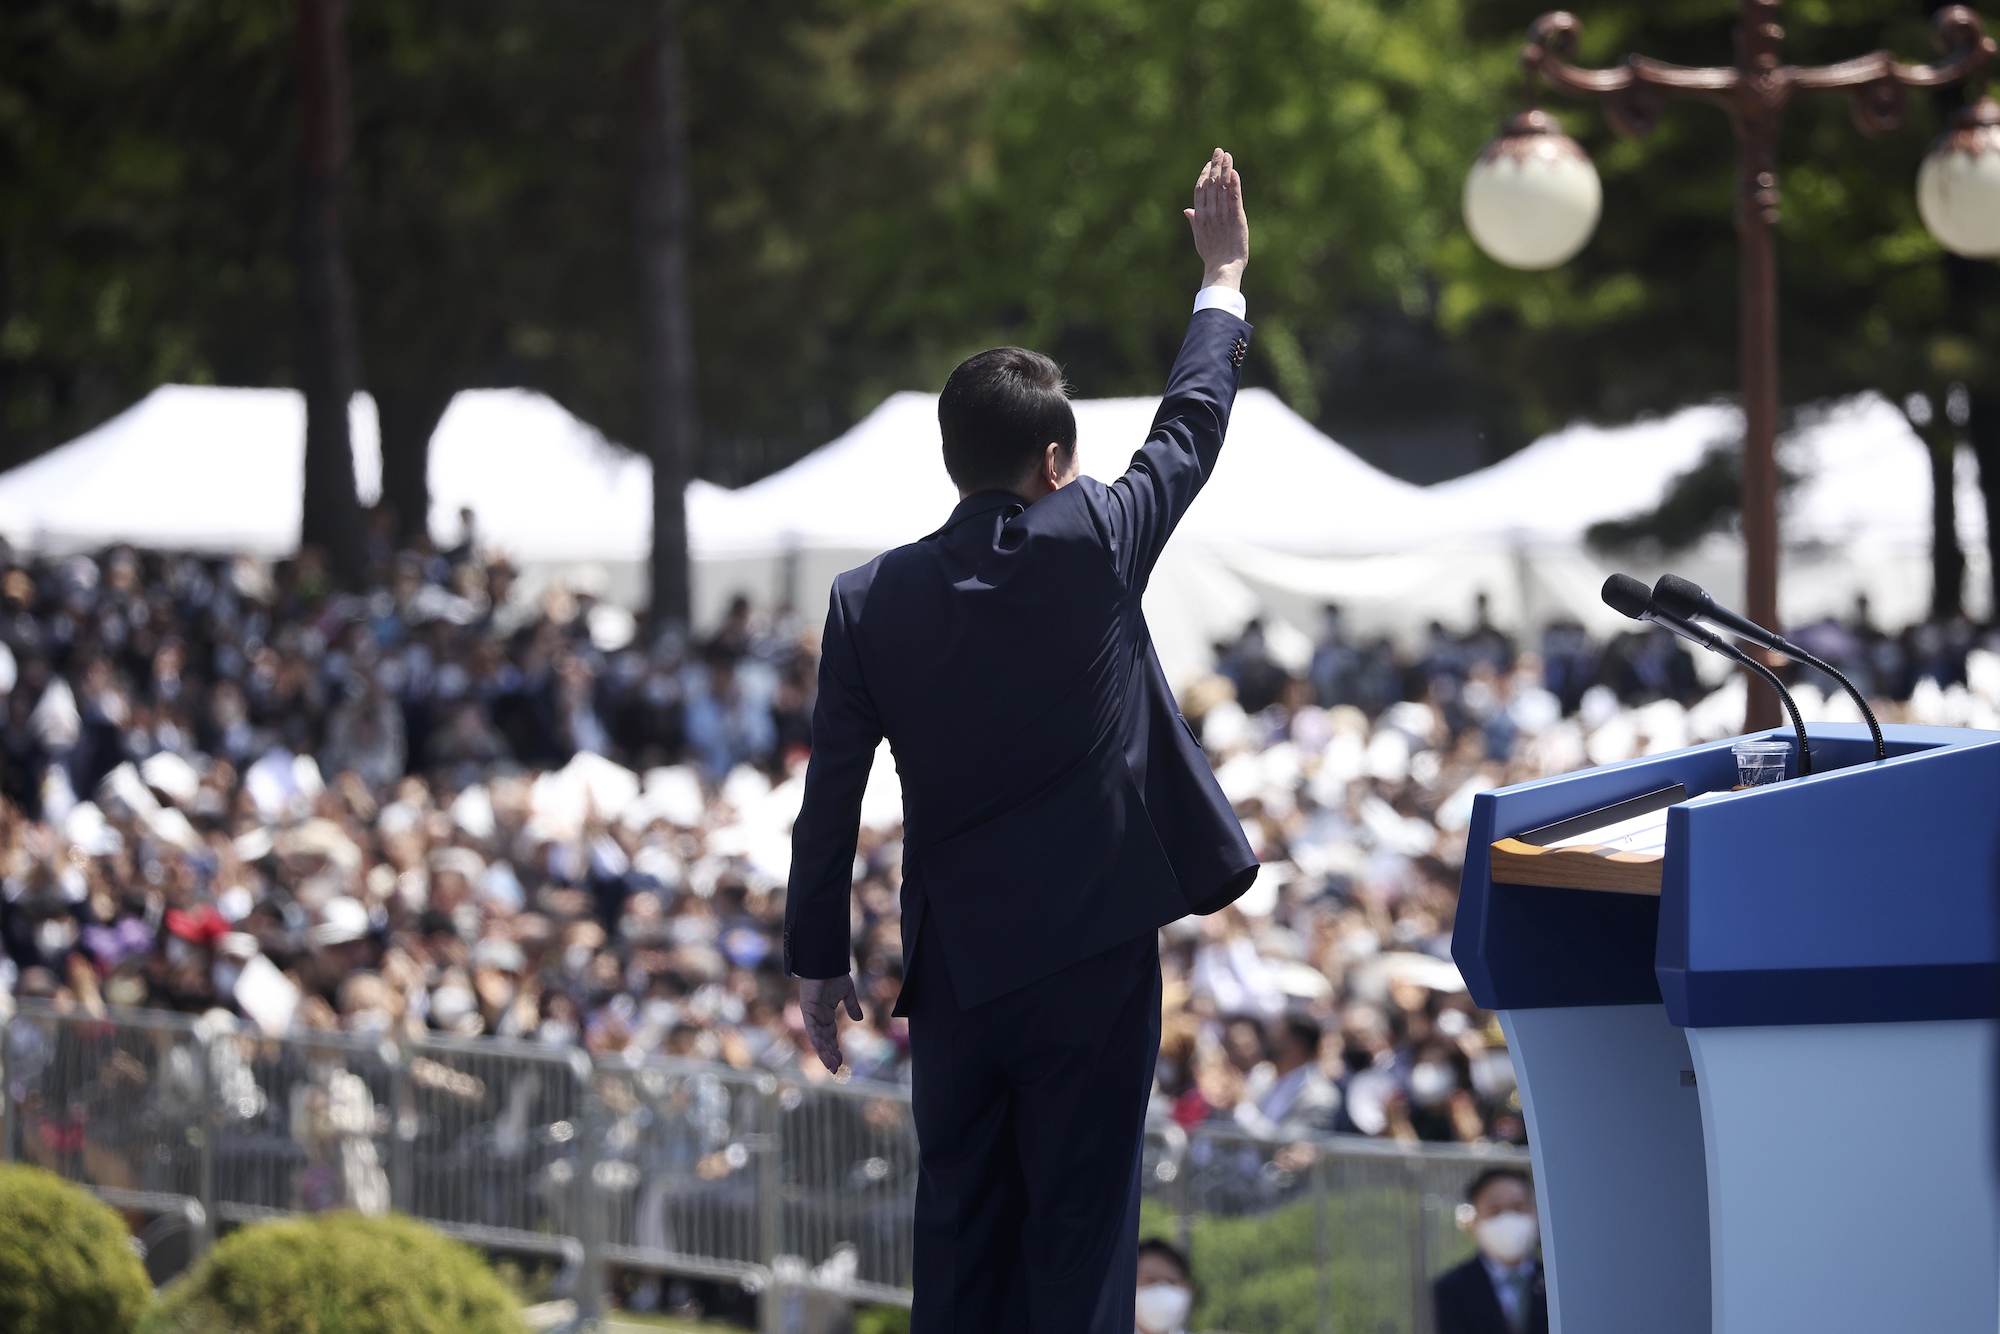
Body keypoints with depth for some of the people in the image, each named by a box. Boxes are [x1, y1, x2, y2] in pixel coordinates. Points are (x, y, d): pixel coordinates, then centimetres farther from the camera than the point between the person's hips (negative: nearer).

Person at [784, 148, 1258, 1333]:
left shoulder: (871, 602, -2)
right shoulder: (1090, 546, -10)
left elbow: (831, 797, 1)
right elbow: (1191, 430, 6)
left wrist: (818, 960, 10)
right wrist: (1224, 278, 21)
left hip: (957, 966, 3)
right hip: (1093, 954, -3)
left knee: (960, 1227, 11)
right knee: (1081, 1228, 1)